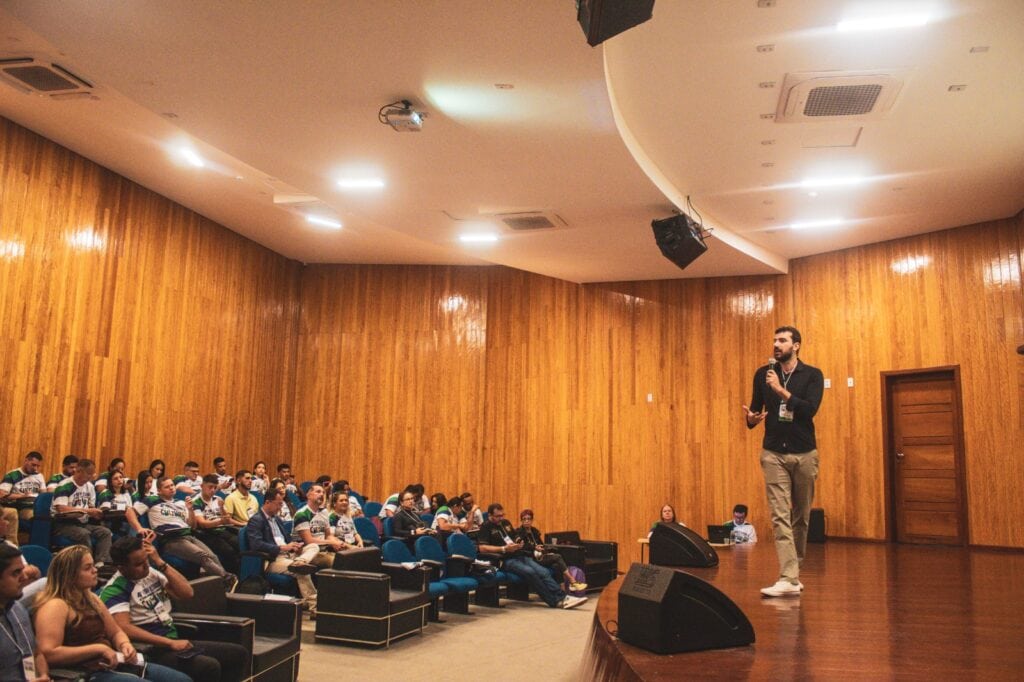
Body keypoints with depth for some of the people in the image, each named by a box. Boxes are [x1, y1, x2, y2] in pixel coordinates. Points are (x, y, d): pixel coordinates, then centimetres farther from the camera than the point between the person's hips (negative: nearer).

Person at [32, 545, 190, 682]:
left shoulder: (90, 598, 16)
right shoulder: (55, 606, -13)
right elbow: (48, 654, -23)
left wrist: (125, 644, -1)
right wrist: (98, 648, -20)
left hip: (114, 665, 10)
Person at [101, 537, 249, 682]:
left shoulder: (151, 572, 10)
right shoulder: (115, 590, -12)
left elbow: (187, 593, 4)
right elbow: (124, 628, -25)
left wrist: (160, 562, -4)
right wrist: (171, 643, -27)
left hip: (175, 641, 8)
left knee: (238, 653, -1)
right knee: (209, 667, -30)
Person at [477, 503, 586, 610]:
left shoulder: (506, 523, 19)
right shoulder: (486, 527, -2)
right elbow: (482, 548, -15)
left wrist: (518, 544, 7)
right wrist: (504, 549, -18)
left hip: (521, 556, 7)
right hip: (506, 560, -7)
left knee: (544, 572, -16)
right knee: (529, 572, -30)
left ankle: (562, 597, -24)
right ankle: (555, 601, -26)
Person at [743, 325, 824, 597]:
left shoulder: (812, 375, -2)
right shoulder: (763, 374, 4)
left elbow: (810, 409, -17)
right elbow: (755, 410, 8)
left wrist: (781, 390, -24)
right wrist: (751, 418, -15)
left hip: (804, 454, 0)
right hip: (773, 454, 1)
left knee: (801, 516, 10)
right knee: (780, 516, -8)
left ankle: (794, 572, 26)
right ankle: (789, 579, -11)